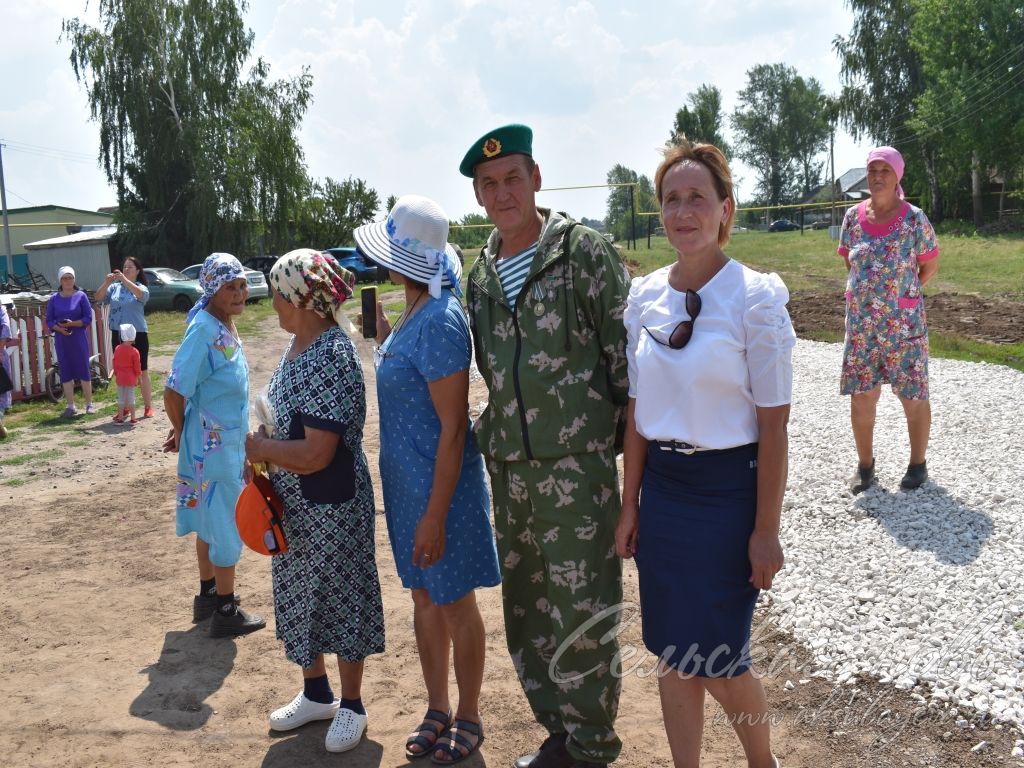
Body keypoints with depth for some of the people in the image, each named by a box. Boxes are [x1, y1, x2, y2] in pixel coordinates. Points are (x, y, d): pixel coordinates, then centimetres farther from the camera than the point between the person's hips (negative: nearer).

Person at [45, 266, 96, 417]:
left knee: (84, 370, 0)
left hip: (79, 338, -2)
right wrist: (59, 328, -14)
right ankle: (71, 406, 11)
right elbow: (49, 321, 5)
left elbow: (88, 318, -3)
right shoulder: (54, 299, 6)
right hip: (61, 339, 2)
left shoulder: (81, 296, 0)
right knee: (66, 372, 4)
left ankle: (89, 404, 9)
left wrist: (72, 323, -17)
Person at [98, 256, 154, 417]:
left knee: (142, 371, 2)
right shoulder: (115, 287, 7)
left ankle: (148, 406, 9)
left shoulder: (141, 287, -2)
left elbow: (141, 294, -26)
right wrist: (107, 282, -21)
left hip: (138, 334, -4)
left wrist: (124, 279, -35)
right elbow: (99, 297, -5)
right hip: (118, 335, 4)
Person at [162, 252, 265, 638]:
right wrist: (182, 432, -6)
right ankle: (225, 610, 13)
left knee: (211, 519, 19)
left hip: (226, 441, 9)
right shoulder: (204, 330, -22)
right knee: (226, 524, 1)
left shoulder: (226, 327, 6)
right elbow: (174, 391, -23)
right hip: (213, 444, -9)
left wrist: (184, 431, 13)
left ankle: (208, 595, 33)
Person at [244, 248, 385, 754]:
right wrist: (263, 447, 2)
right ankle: (316, 693, 40)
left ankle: (351, 706, 28)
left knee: (338, 598, 8)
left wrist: (259, 449, -17)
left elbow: (316, 453, -29)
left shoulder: (332, 358, -25)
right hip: (294, 503, 9)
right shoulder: (298, 344, 4)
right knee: (301, 596, 20)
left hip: (331, 507, -9)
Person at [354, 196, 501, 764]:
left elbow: (453, 427, -22)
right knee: (423, 598, 18)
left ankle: (468, 718, 27)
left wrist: (436, 514, -21)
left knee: (454, 604, 8)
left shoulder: (439, 321, -22)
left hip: (441, 484, -9)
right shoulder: (414, 315, 6)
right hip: (406, 482, 9)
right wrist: (380, 331, 10)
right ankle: (437, 710, 35)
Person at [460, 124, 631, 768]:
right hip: (509, 467, 6)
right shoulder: (482, 274, 10)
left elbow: (626, 353, -7)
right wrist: (485, 431, 11)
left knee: (581, 613, -1)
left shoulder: (584, 251, -7)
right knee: (525, 612, 14)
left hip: (577, 462, -6)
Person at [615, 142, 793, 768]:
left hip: (728, 489, -4)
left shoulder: (756, 297, -12)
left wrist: (766, 530, -11)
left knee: (718, 660, 4)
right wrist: (631, 505, 7)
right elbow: (637, 410, 7)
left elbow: (773, 425, -11)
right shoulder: (645, 296, 2)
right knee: (673, 653, 13)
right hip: (662, 487, 5)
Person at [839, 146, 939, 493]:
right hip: (861, 324, 3)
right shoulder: (853, 217, 2)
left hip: (904, 324, -3)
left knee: (913, 397, 6)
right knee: (861, 396, 7)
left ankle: (918, 464, 21)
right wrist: (867, 289, 11)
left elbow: (930, 266, 1)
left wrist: (903, 291, 9)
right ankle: (865, 465, 20)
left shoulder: (914, 218, -9)